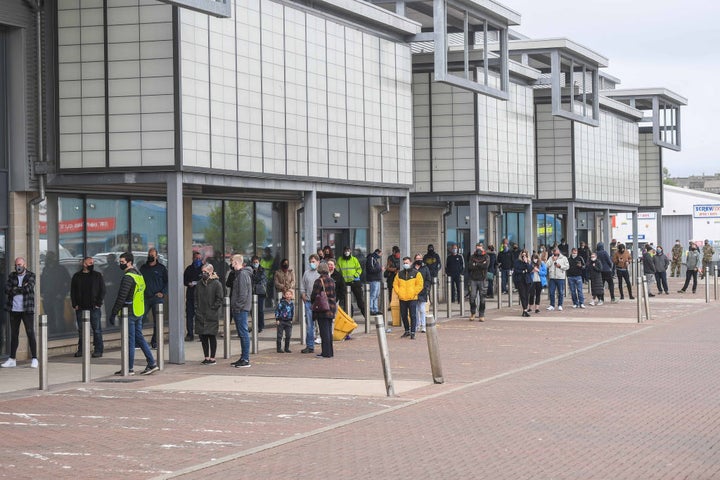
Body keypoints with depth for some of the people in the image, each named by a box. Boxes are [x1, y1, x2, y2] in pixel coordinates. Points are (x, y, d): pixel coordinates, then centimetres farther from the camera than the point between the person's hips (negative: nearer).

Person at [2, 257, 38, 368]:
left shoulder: (31, 276, 0)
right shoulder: (12, 276, 9)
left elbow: (29, 288, -17)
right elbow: (7, 290, -5)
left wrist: (15, 289, -8)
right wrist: (22, 289, -11)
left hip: (27, 310, -3)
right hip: (14, 310, 3)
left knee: (30, 333, -5)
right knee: (14, 334, 8)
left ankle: (34, 359, -2)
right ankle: (12, 359, 14)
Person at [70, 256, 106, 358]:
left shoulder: (97, 275, 5)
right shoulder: (77, 276, 9)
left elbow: (102, 290, 4)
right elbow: (72, 291, 11)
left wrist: (98, 303, -6)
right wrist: (74, 304, 0)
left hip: (94, 308, -2)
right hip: (80, 308, 2)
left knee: (97, 329, -2)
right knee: (81, 330, 7)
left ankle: (98, 350, 2)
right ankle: (81, 350, 14)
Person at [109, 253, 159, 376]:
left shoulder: (128, 277, -16)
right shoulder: (139, 275, 14)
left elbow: (121, 297, -20)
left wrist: (114, 313, -17)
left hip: (130, 314, -9)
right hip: (139, 313, 9)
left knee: (130, 341, -3)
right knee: (139, 338, 13)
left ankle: (129, 369, 3)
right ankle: (152, 364, 10)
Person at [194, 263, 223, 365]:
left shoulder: (216, 284, -6)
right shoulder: (199, 284, 11)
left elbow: (219, 299, -8)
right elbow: (196, 298, 16)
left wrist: (212, 309, -12)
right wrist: (197, 310, 5)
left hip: (212, 316, -5)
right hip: (201, 316, 5)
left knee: (212, 336, 0)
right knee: (203, 337, 7)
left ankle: (212, 358, 6)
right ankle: (206, 357, 16)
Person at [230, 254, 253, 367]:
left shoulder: (243, 274, -14)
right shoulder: (238, 273, 17)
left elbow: (243, 293, -19)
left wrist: (237, 306, -18)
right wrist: (234, 307, 17)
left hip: (241, 309, -10)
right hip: (238, 309, 10)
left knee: (243, 333, -8)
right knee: (241, 334, 13)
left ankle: (246, 360, -7)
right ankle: (243, 358, 18)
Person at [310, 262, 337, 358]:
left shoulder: (318, 281, -12)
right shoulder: (331, 281, 9)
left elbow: (314, 296, -11)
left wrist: (313, 304, 6)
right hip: (331, 309, 7)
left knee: (324, 331, -5)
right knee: (329, 330, 13)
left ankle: (326, 352, -6)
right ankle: (330, 352, 17)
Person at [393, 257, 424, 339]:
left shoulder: (416, 273, 1)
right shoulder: (399, 274, 12)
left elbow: (420, 285, -4)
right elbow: (395, 284, 13)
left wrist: (413, 293, -11)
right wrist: (398, 293, -1)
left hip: (412, 299, -4)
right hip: (402, 298, 4)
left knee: (413, 316, -5)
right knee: (403, 316, 10)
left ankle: (412, 333, -3)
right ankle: (407, 331, 25)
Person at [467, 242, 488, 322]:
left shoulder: (486, 257, 5)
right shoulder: (472, 257, 11)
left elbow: (486, 265, -13)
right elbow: (470, 267, -4)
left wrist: (476, 265, -7)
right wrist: (480, 266, -9)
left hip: (482, 280, -1)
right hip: (473, 279, 1)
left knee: (482, 298, -1)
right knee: (472, 297, -4)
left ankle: (481, 315, 5)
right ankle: (472, 313, 14)